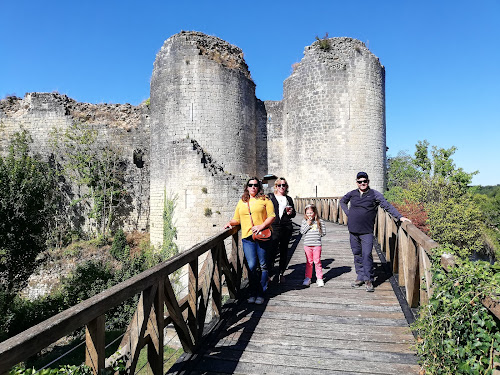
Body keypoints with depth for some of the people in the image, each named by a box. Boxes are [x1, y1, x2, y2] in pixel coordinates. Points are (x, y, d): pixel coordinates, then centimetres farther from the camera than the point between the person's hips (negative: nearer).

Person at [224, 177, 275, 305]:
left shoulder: (264, 200, 7)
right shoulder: (241, 202, 18)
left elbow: (272, 216, -1)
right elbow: (237, 219, 25)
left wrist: (261, 226, -13)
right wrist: (230, 222, 5)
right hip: (247, 238, 2)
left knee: (263, 265, 3)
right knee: (251, 266, -6)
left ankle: (261, 293, 15)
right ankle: (253, 293, 8)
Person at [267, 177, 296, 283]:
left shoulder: (289, 199, 17)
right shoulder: (270, 196, 9)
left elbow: (294, 214, 22)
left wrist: (291, 212, 0)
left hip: (286, 227, 3)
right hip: (274, 227, -3)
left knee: (284, 251, 8)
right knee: (272, 250, -12)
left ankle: (281, 273, 19)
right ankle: (268, 273, -1)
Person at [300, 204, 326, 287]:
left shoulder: (320, 221, 1)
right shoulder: (304, 221, 5)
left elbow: (323, 232, 3)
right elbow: (302, 232, -4)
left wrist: (317, 233, -4)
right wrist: (307, 224, -11)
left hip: (317, 244, -1)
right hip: (307, 244, 1)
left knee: (317, 261, 2)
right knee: (309, 262, 9)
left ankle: (319, 278, 13)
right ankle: (307, 278, 19)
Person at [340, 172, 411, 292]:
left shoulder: (374, 194, -1)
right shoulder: (352, 194, 8)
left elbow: (387, 206, -4)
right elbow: (342, 201, 26)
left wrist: (400, 217, -13)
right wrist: (348, 213, 12)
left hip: (367, 231, -3)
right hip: (353, 230, 4)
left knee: (367, 255, -10)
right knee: (357, 254, 10)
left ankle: (368, 280, 1)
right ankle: (360, 277, 22)